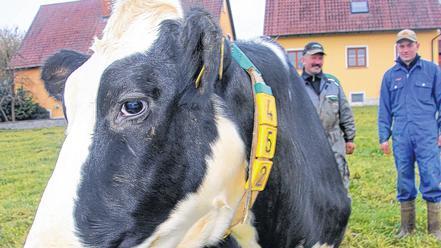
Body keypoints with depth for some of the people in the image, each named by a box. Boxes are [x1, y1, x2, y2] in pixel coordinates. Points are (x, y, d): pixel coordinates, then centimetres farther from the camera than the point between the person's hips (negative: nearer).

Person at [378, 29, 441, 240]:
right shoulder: (390, 76, 11)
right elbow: (384, 109, 13)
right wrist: (384, 137, 9)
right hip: (401, 137, 3)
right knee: (404, 182, 9)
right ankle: (407, 226, 21)